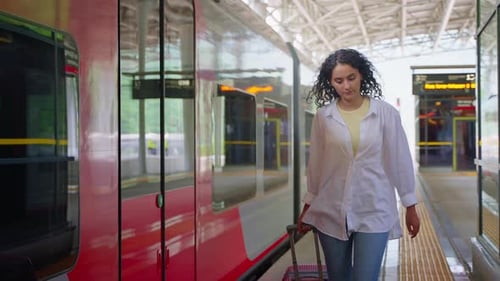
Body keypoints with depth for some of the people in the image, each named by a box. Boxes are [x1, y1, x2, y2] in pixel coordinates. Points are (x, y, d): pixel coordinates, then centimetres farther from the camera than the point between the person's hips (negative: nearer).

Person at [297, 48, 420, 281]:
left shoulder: (386, 113, -4)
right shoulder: (323, 116, 0)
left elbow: (400, 159, 1)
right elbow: (315, 163, 7)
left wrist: (410, 207, 5)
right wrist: (308, 206, 11)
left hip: (374, 211, -2)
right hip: (332, 212, 2)